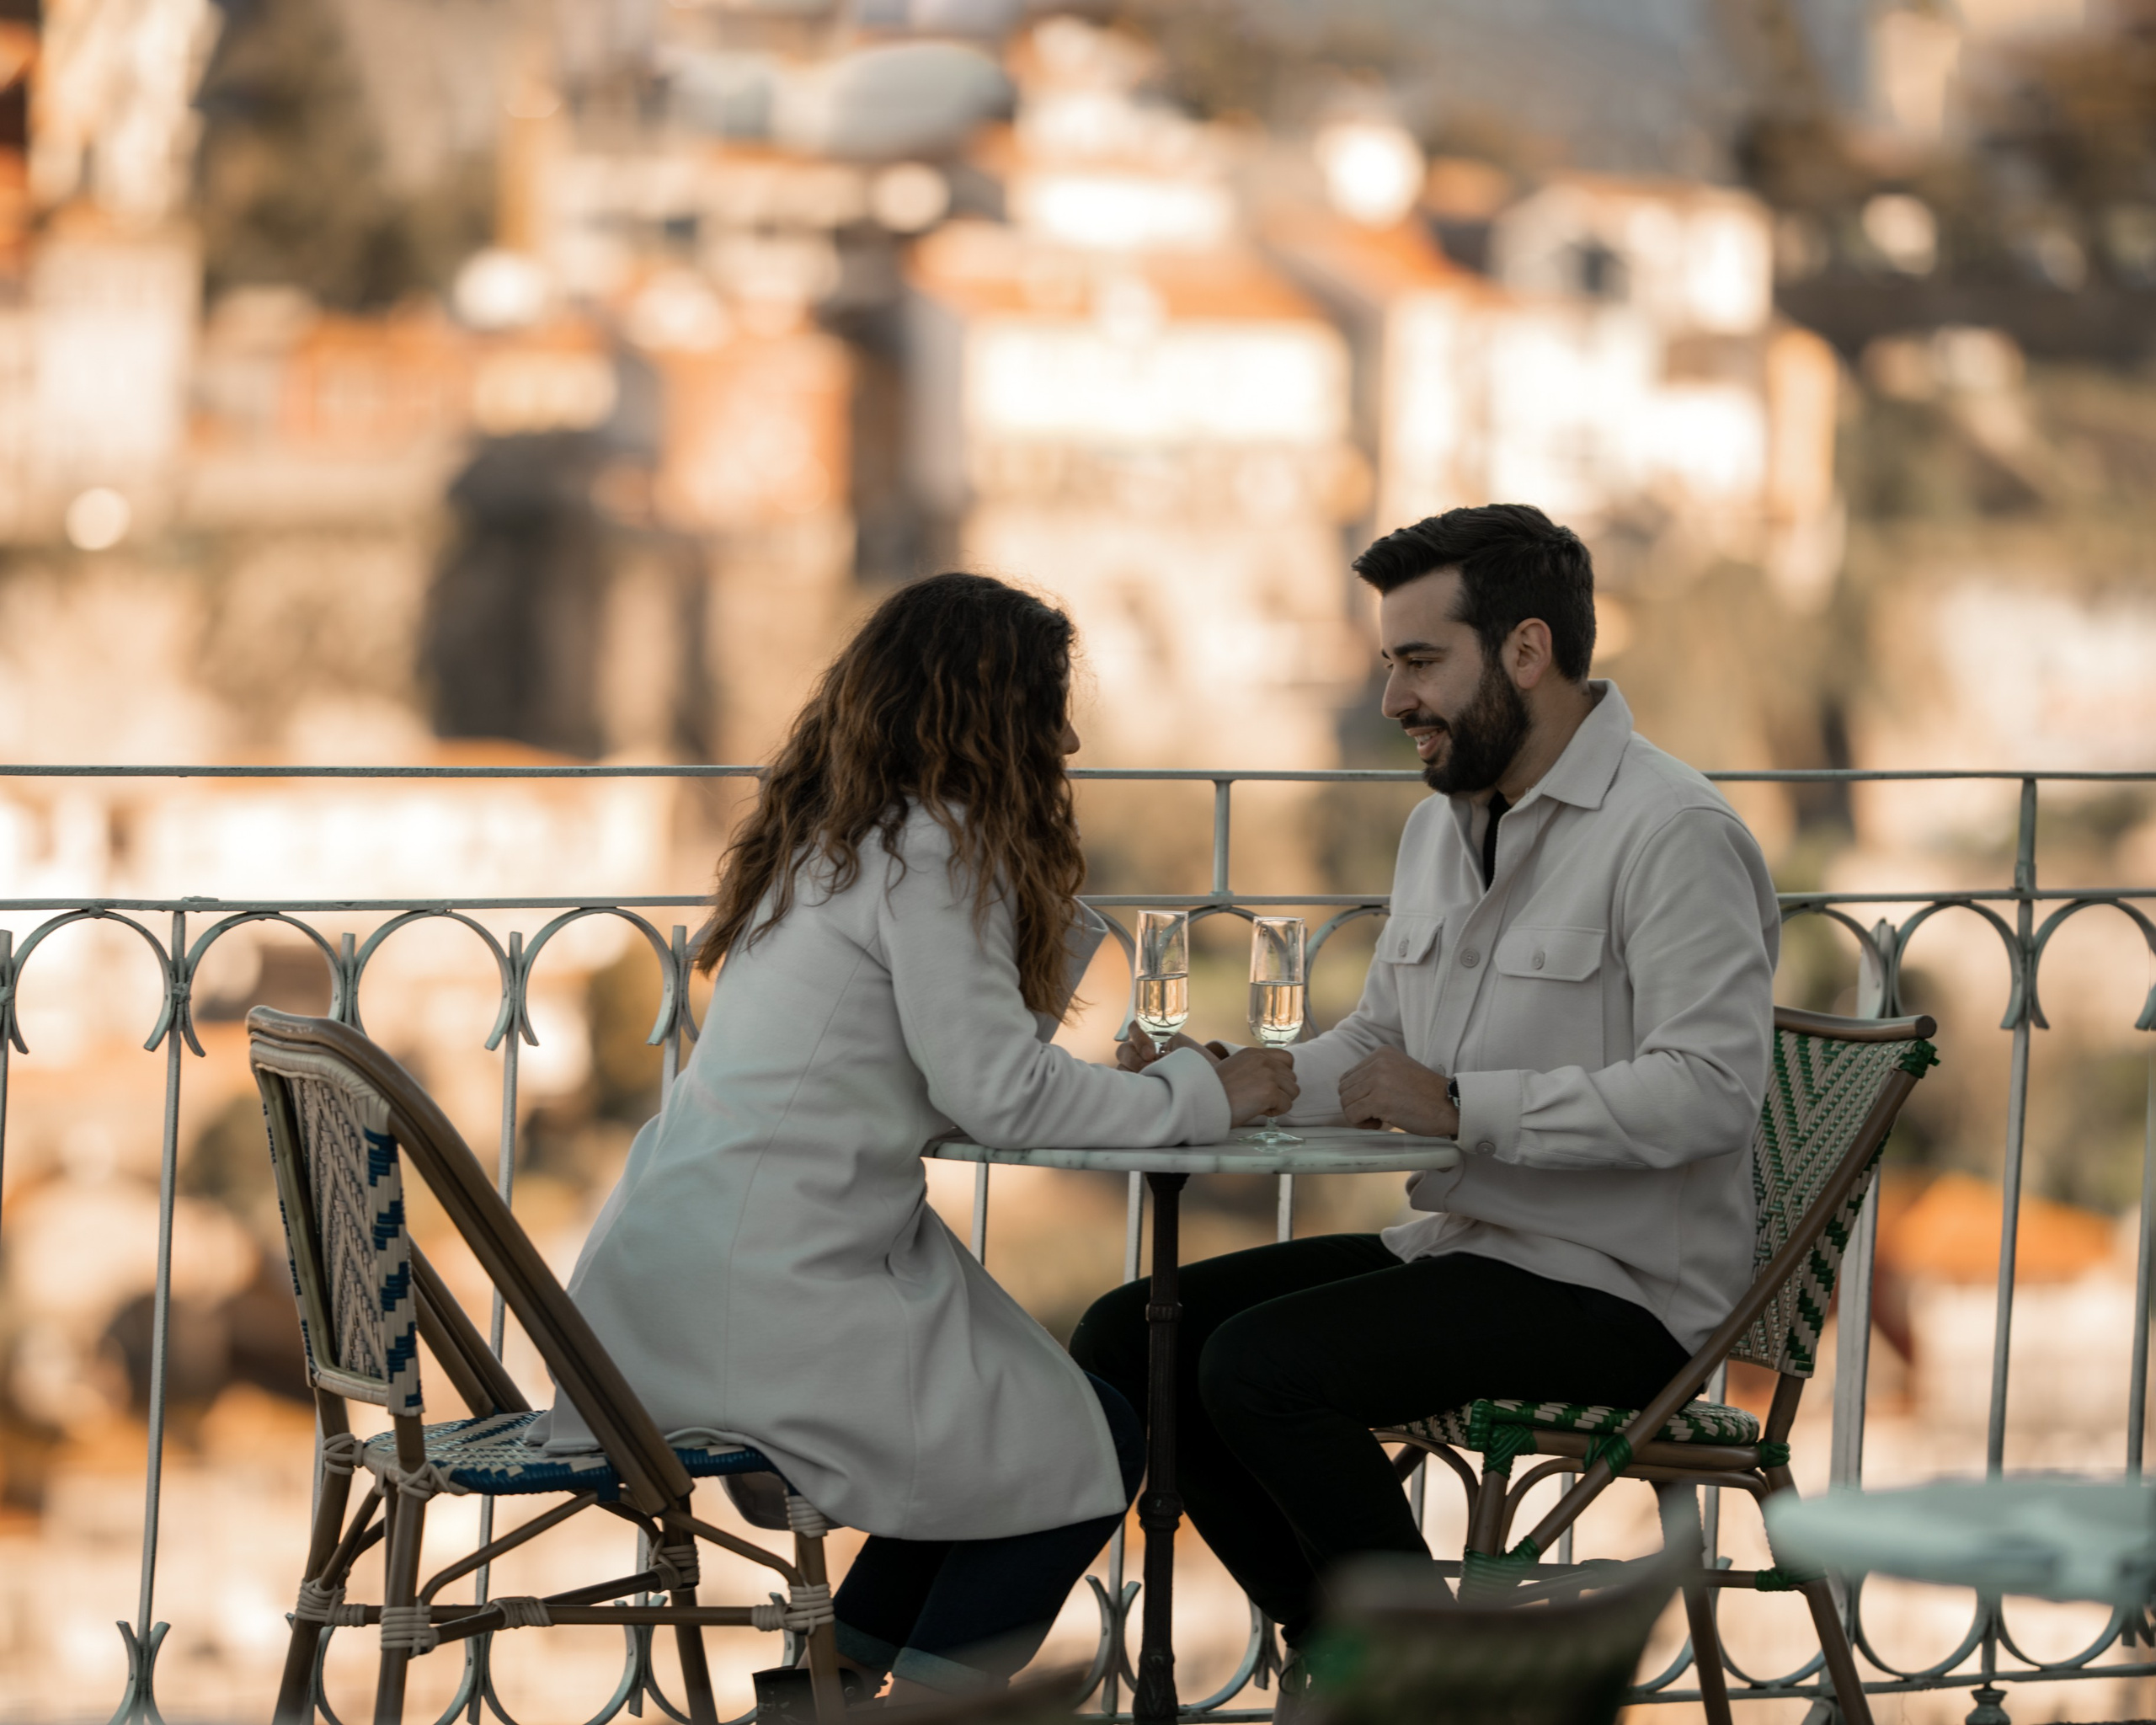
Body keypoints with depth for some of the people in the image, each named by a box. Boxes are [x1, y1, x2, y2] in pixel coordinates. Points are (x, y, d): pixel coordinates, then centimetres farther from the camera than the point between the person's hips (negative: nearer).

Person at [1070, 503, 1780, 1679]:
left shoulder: (1673, 834, -15)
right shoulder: (1441, 824, 14)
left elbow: (1708, 1089, -25)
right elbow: (1379, 1042, 23)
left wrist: (1462, 1106, -24)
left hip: (1617, 1286, -9)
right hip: (1456, 1247, 9)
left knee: (1259, 1363, -26)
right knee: (1129, 1337, 0)